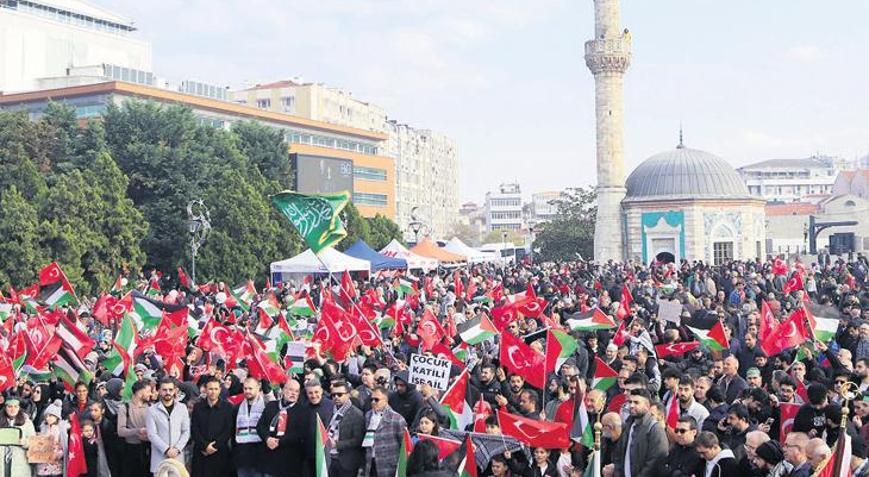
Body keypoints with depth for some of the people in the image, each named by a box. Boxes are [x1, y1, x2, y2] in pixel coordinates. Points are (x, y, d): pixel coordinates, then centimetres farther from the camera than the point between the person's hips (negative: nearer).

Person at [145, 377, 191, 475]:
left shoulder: (182, 408, 7)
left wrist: (177, 449, -8)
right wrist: (166, 450, -13)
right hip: (159, 458, -2)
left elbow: (186, 432, 5)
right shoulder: (152, 410, 0)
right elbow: (152, 434, -5)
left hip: (178, 457, 2)